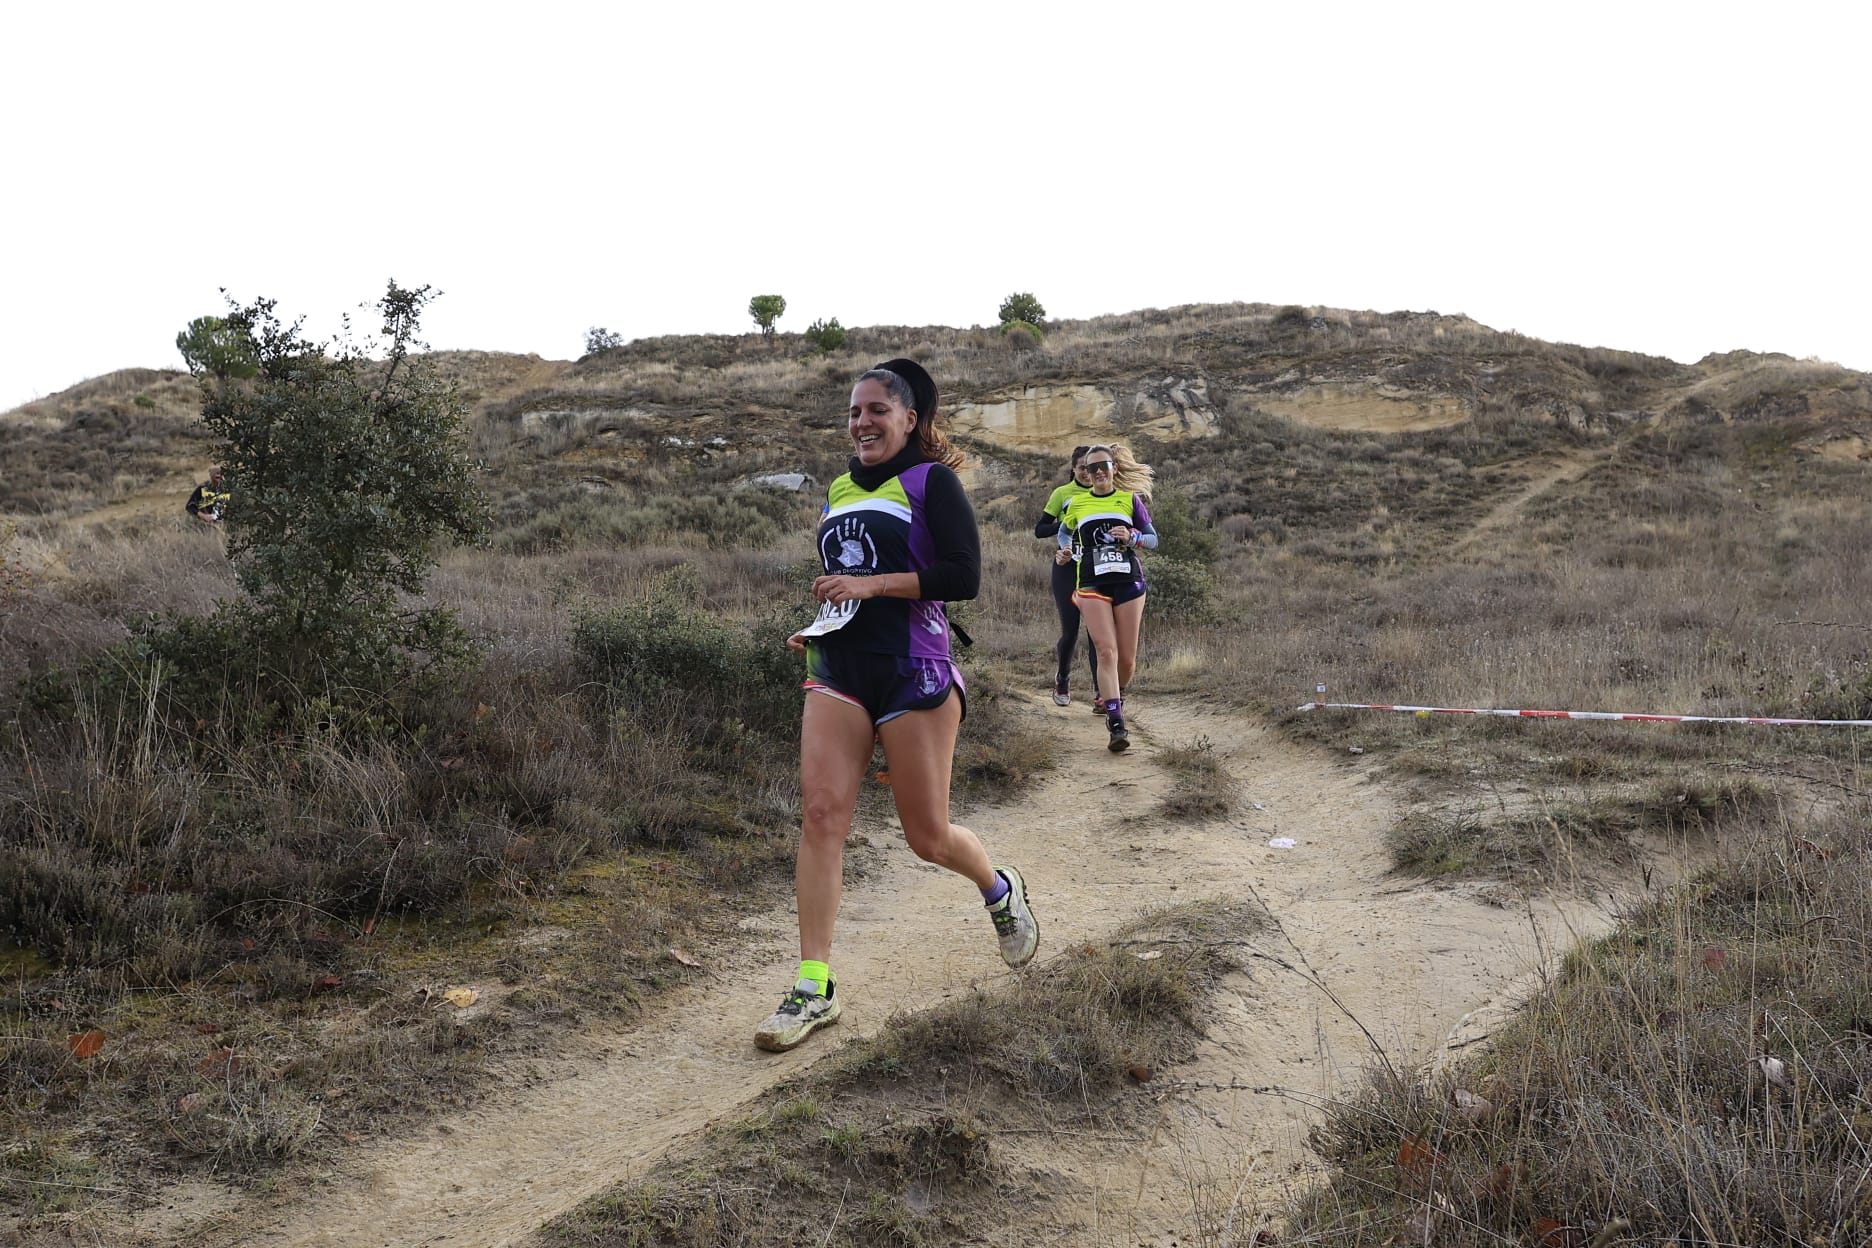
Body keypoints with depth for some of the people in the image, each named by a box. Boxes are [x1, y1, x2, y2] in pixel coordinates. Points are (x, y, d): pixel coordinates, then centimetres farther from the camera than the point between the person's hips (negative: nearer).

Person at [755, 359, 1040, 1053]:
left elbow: (964, 577, -14)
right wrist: (819, 628, 9)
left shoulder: (931, 481, -3)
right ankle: (814, 988, -5)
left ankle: (1000, 890, 36)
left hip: (914, 674, -5)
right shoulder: (839, 492, 16)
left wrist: (870, 585, -18)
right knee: (821, 811, -10)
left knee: (928, 837, 2)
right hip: (838, 674, 5)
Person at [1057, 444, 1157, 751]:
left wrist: (1132, 538, -11)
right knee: (1106, 651, -15)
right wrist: (1064, 551, 10)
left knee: (1127, 659, 2)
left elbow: (1153, 539, 9)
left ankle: (1110, 697, 33)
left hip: (1129, 581, 0)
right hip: (1092, 584, 0)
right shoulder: (1076, 504, 11)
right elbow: (1064, 531, 30)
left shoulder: (1131, 499, 8)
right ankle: (1116, 725, -19)